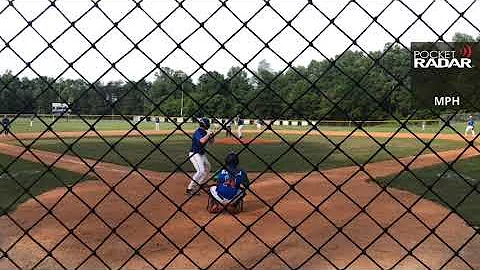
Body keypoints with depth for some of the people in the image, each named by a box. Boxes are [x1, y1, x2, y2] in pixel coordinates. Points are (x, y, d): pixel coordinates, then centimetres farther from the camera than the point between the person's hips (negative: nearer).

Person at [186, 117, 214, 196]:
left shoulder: (205, 132, 6)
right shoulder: (198, 132, -19)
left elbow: (212, 142, 14)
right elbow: (202, 141, -38)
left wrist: (211, 136, -6)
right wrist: (208, 134, -25)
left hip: (202, 154, 10)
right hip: (194, 154, -10)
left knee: (207, 168, 26)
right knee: (201, 171, -22)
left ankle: (201, 183, 44)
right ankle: (190, 189, -18)